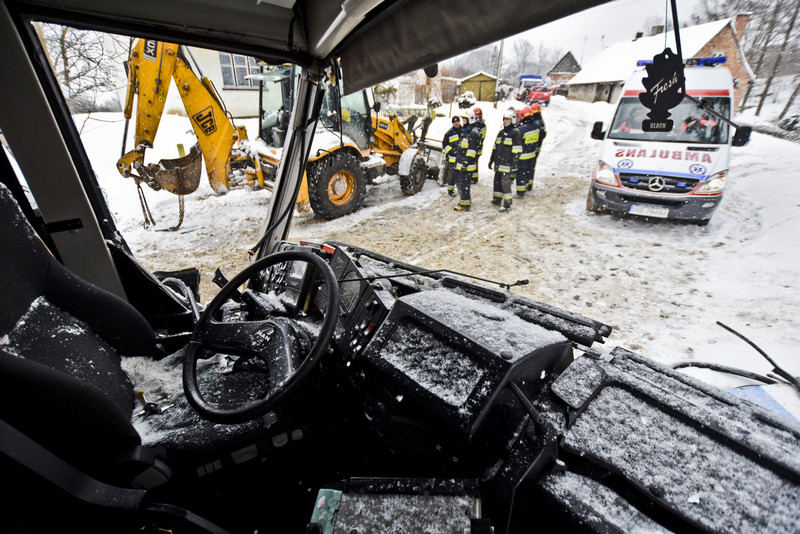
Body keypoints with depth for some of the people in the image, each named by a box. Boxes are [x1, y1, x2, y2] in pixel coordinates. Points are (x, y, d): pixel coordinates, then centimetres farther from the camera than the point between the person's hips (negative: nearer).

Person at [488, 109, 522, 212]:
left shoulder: (516, 132, -6)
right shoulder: (501, 132, 16)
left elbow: (517, 150, -11)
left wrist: (514, 163, -16)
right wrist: (491, 160, 20)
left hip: (507, 163, -7)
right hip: (498, 162, 7)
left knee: (505, 182, -8)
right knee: (497, 181, 14)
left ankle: (507, 204, -1)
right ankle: (496, 199, 28)